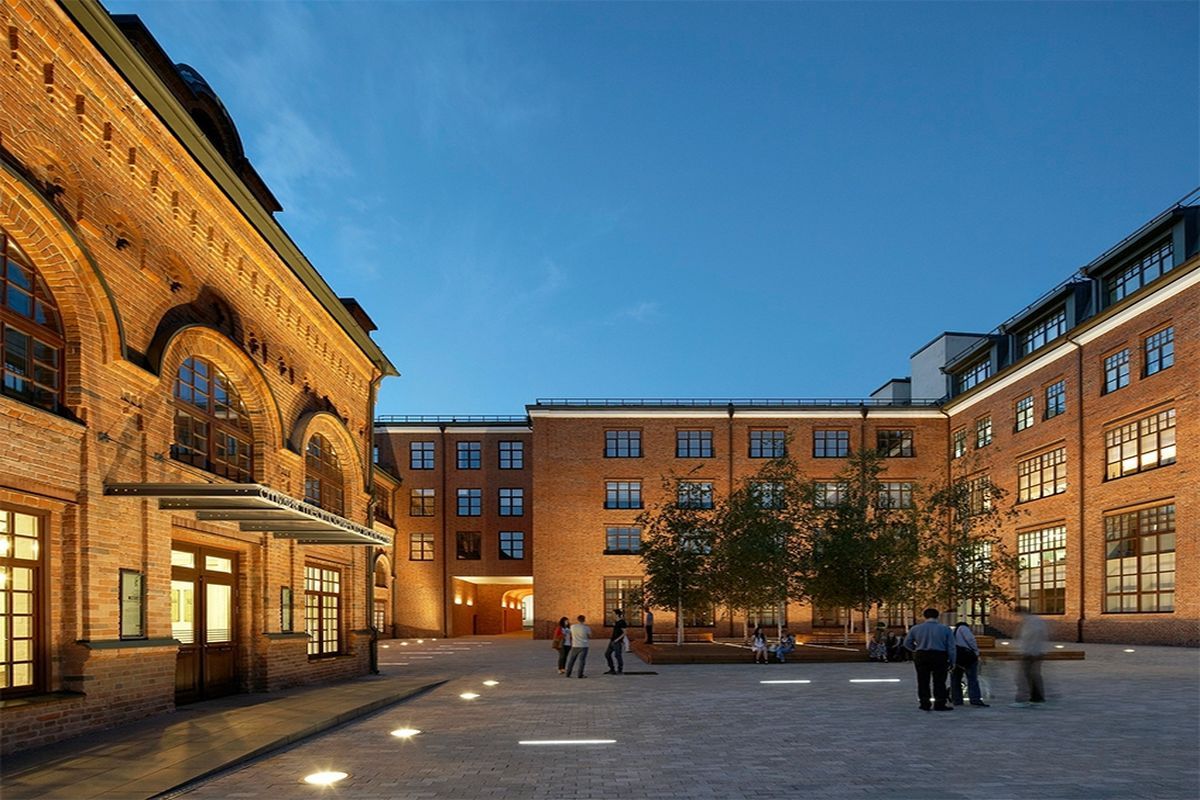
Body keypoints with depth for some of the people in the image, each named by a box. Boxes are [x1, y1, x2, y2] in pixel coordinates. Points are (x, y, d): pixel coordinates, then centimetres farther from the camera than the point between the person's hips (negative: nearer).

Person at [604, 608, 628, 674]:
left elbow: (624, 633, -16)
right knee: (607, 654, 9)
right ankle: (612, 669, 17)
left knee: (618, 656, -4)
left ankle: (620, 670, 8)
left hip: (618, 642, -9)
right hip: (612, 641, 9)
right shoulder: (616, 622, 12)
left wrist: (617, 639, -21)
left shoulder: (622, 622, -13)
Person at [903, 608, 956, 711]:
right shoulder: (945, 629, -1)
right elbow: (951, 647, 0)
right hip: (939, 656, -1)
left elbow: (907, 643, 8)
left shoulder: (915, 629, 2)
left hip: (921, 656, 1)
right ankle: (939, 704, 3)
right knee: (939, 681, 5)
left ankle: (924, 704, 10)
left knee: (923, 681, 9)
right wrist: (952, 662, 6)